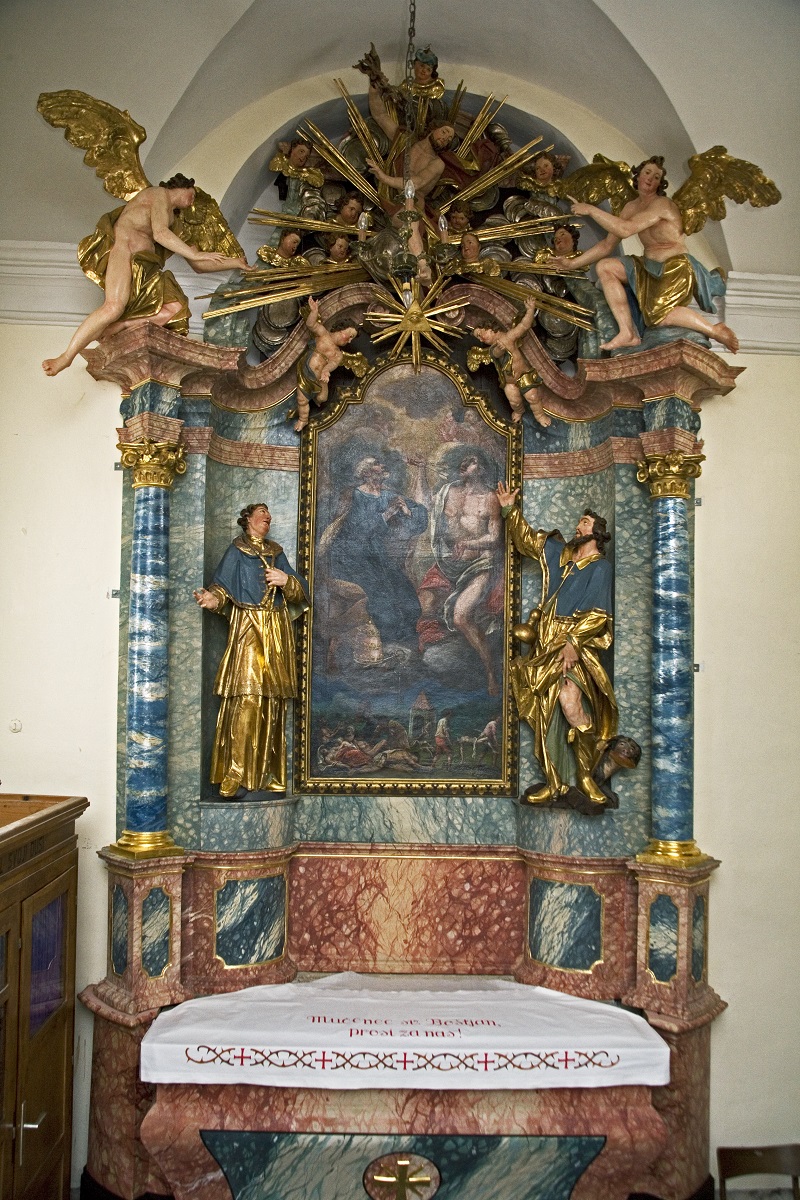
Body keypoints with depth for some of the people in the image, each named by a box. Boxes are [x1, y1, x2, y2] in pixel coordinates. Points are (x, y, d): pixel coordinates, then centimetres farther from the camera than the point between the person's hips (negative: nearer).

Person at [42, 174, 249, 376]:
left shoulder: (173, 220, 34)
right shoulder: (159, 193, 11)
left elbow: (198, 265, 32)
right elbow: (159, 233, -7)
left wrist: (234, 263, 29)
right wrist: (195, 254, -5)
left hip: (144, 266, 8)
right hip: (121, 247, -8)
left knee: (175, 308, -17)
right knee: (115, 306, -32)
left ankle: (106, 331, -23)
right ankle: (66, 357, -24)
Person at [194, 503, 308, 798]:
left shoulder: (277, 553, 19)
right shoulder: (236, 551, 7)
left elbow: (301, 592, 13)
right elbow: (222, 588, -3)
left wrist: (287, 580, -7)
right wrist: (212, 599, -24)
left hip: (277, 633, 5)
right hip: (247, 629, -5)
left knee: (272, 703, 2)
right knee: (246, 701, -13)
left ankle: (266, 776, 7)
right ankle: (235, 779, -11)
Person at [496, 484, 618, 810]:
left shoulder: (600, 567, -2)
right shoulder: (558, 553, 17)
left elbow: (598, 614, -10)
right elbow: (526, 539, 30)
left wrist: (573, 642, -20)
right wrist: (510, 510, 23)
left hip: (574, 648, -6)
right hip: (545, 647, 7)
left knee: (570, 699, -27)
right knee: (546, 717, 4)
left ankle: (585, 779, -15)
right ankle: (554, 784, 12)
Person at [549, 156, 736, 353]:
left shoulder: (661, 204, -15)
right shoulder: (631, 207, 10)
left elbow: (625, 229, -28)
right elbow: (608, 244, 14)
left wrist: (590, 209, -23)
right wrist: (573, 264, 9)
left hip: (676, 269, -8)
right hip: (650, 268, 8)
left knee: (657, 314, -31)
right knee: (604, 267, -6)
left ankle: (715, 330, -13)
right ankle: (628, 333, -13)